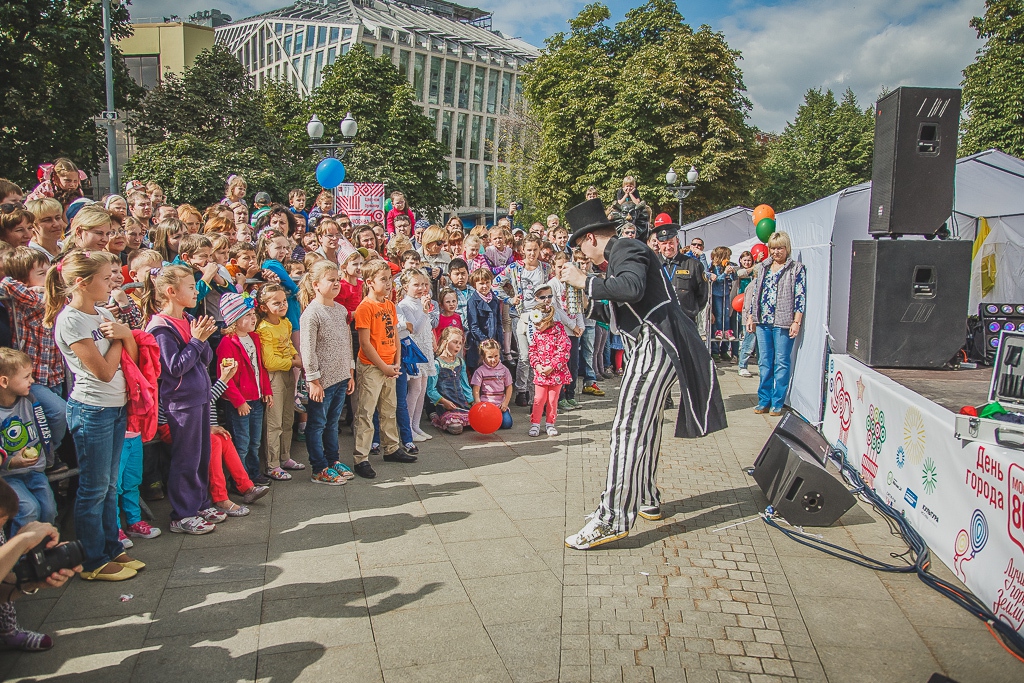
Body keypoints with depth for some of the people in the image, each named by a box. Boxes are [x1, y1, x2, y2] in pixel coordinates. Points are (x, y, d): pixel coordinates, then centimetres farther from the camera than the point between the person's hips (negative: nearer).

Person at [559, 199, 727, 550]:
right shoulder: (622, 253, 22)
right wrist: (591, 304, 27)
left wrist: (583, 281, -21)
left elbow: (632, 288, -30)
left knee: (627, 428, -15)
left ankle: (612, 519, -16)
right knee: (645, 425, 19)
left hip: (656, 345, -11)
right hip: (651, 346, 11)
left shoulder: (627, 249, -8)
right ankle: (647, 500, 33)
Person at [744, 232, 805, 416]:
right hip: (763, 321, 5)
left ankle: (777, 403, 6)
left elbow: (800, 297, -5)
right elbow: (755, 293, 19)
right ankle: (764, 401, 15)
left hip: (783, 323, -5)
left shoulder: (796, 268, 0)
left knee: (781, 364, -1)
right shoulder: (763, 268, 15)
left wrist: (796, 321, -11)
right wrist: (750, 316, 14)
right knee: (764, 363, 8)